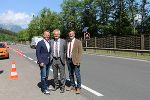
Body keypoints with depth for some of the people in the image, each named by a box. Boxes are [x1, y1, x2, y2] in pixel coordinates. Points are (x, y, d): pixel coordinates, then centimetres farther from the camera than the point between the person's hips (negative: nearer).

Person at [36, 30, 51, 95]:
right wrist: (40, 62, -15)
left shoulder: (50, 43, 10)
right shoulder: (40, 43, -7)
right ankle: (44, 89, 6)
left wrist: (50, 60, 9)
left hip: (48, 62, 6)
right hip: (43, 62, -6)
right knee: (43, 76, -2)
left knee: (46, 76, 15)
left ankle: (46, 86, 28)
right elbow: (38, 53, -9)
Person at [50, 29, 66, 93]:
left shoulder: (63, 41, 0)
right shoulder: (51, 41, 5)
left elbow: (65, 51, 7)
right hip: (53, 59, 2)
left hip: (61, 60, -2)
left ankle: (62, 87, 14)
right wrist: (51, 57, 2)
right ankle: (56, 85, 31)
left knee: (62, 74, 2)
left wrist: (64, 58, 3)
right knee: (55, 74, 14)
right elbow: (50, 51, 11)